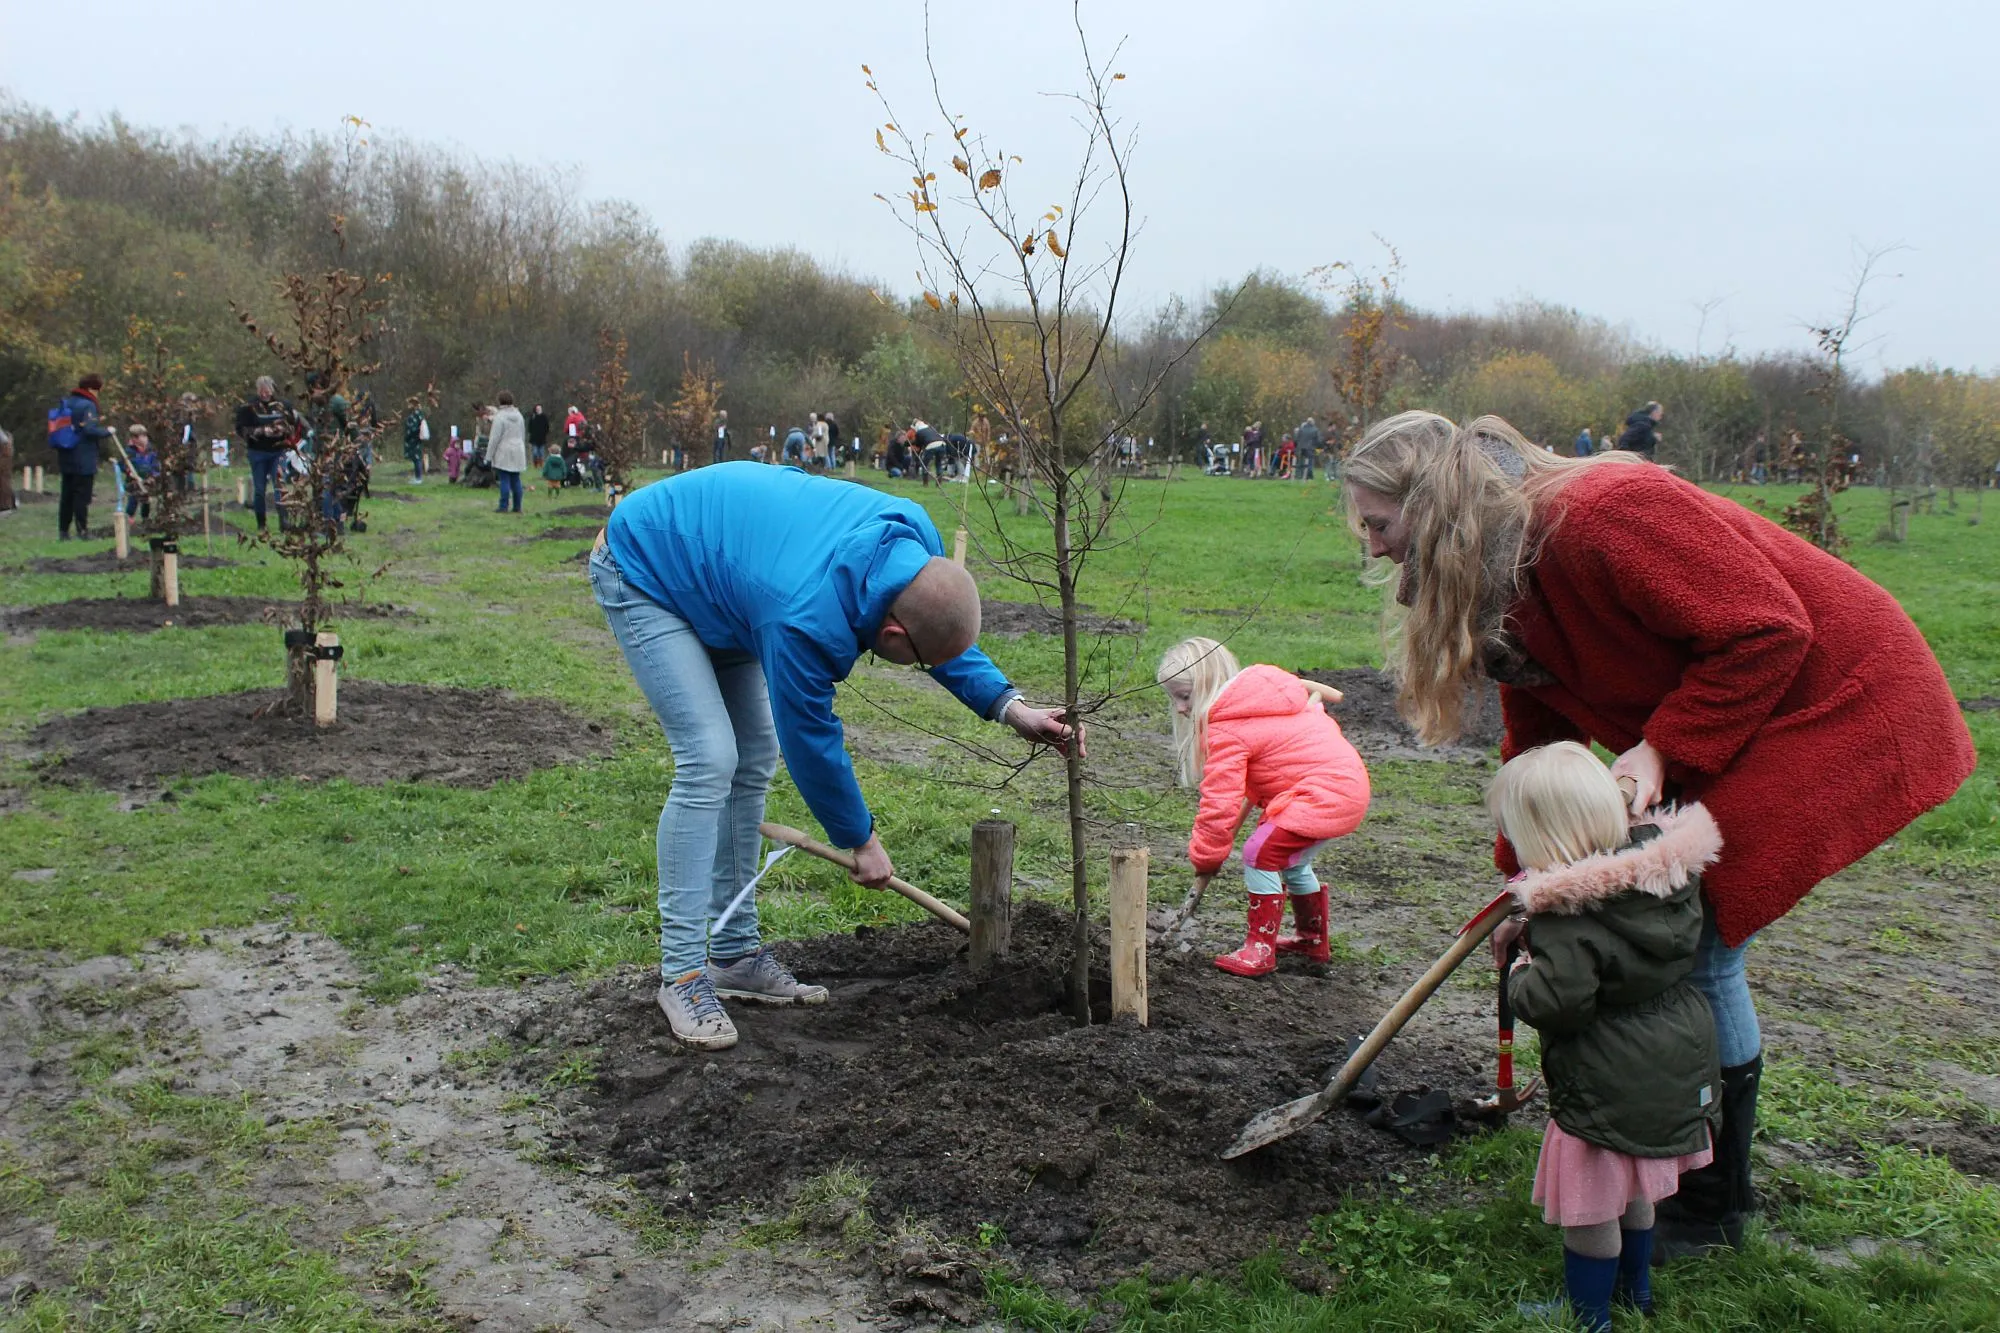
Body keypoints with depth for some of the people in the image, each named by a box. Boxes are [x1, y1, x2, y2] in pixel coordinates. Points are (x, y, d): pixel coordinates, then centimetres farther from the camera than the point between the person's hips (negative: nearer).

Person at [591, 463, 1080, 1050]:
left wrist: (1011, 708, -10)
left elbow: (947, 634, 2)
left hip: (715, 557, 9)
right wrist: (862, 839, -8)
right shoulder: (807, 619, -39)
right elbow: (811, 738, -23)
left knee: (752, 760, 5)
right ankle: (682, 974, -11)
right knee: (709, 760, -19)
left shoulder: (913, 539, -19)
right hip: (640, 573, -9)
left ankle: (735, 954, 14)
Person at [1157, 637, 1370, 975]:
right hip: (1348, 781, 11)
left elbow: (1220, 804, -17)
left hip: (1326, 794, -11)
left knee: (1260, 854, -9)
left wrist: (1205, 855, -4)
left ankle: (1260, 950, -2)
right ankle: (1313, 939, 39)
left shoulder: (1226, 731, -16)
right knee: (1292, 862, 24)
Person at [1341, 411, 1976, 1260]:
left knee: (1700, 944, -9)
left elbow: (1768, 629, -28)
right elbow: (1537, 738, 9)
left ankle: (1711, 1206, 8)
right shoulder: (1509, 578, 2)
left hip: (1838, 709, -9)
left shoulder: (1602, 514, -29)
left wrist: (1662, 751, -27)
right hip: (1718, 731, 9)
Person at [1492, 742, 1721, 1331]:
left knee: (1590, 1208, 9)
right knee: (1633, 1189, 28)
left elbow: (1559, 1001, -33)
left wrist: (1520, 973, -11)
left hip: (1608, 1085, -9)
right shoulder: (1670, 869, -5)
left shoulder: (1567, 914, -28)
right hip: (1677, 1064, 9)